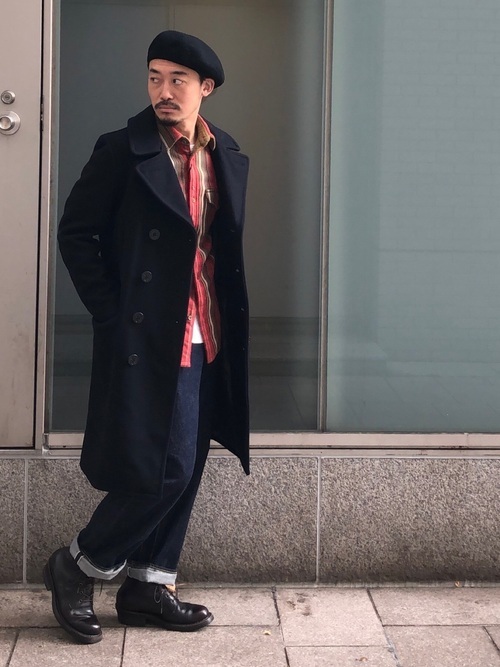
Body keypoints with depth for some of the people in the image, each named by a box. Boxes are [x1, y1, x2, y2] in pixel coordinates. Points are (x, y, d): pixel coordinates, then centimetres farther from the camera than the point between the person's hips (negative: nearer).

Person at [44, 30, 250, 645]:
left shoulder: (229, 160, 11)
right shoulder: (122, 151, -6)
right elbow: (75, 232, -4)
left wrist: (228, 323, 8)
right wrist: (110, 313, -9)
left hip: (207, 340, 6)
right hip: (146, 339, -6)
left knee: (184, 469, 10)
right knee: (164, 469, -8)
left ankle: (148, 586, 23)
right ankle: (76, 568, 11)